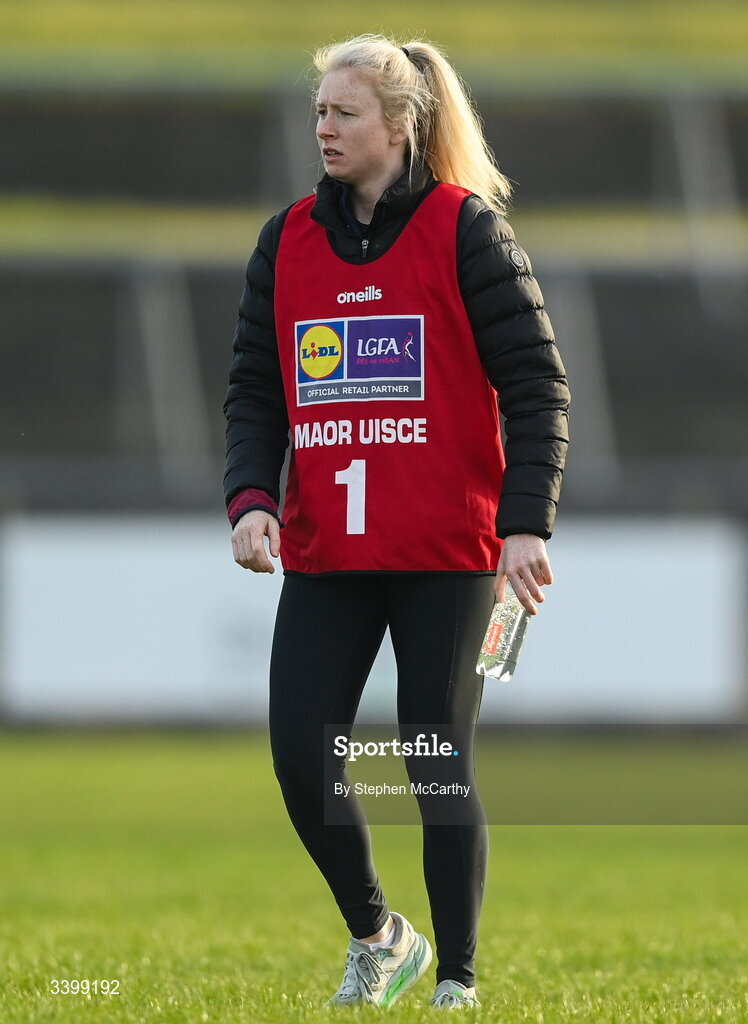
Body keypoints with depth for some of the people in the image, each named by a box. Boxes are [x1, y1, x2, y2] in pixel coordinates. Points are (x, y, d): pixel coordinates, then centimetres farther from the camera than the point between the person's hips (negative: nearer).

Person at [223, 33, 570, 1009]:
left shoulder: (465, 228, -4)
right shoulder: (288, 239, 9)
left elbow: (536, 383, -5)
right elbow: (254, 389, 11)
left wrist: (526, 522, -14)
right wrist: (250, 498, -6)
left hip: (447, 553, -4)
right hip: (324, 554, 4)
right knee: (300, 755, -2)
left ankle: (457, 979, 11)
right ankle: (376, 933, 21)